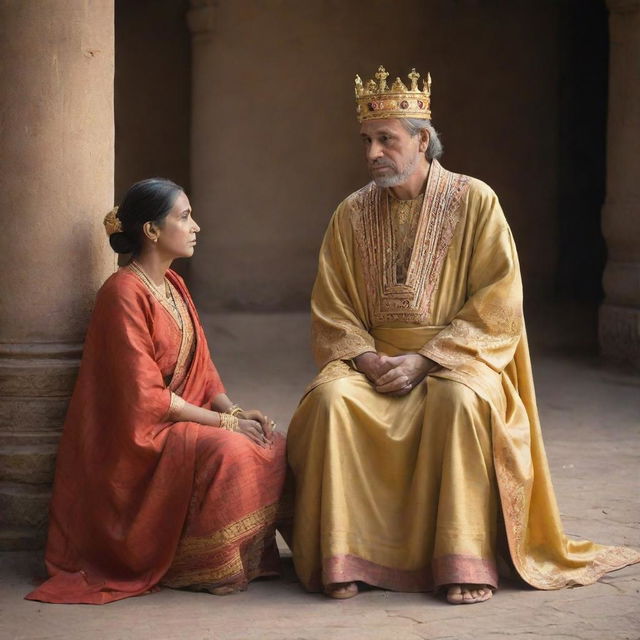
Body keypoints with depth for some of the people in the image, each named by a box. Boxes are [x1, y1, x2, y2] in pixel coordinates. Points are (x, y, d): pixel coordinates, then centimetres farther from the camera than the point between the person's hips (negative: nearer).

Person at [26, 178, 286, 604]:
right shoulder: (124, 293, -17)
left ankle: (251, 556, 0)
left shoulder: (173, 285, 12)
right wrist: (223, 421, -19)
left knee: (271, 444, -9)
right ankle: (207, 568, -17)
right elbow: (144, 396, -21)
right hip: (136, 433, -9)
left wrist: (235, 410, -6)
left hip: (180, 417, 9)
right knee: (225, 451, -31)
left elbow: (201, 370, 14)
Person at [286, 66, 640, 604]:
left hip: (458, 358, -3)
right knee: (330, 398, -29)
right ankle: (342, 558, -24)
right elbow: (331, 312, 7)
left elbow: (497, 304, -8)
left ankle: (466, 561, -30)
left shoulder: (474, 201, -2)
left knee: (460, 402, -37)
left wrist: (424, 360, -16)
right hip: (374, 359, 3)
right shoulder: (353, 215, 9)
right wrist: (367, 359, -13)